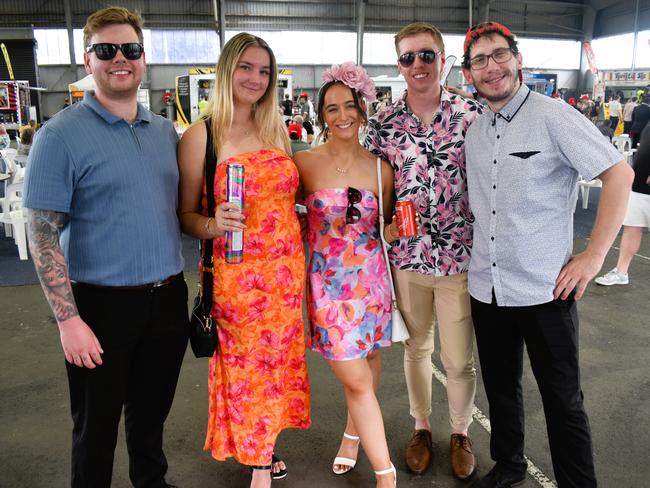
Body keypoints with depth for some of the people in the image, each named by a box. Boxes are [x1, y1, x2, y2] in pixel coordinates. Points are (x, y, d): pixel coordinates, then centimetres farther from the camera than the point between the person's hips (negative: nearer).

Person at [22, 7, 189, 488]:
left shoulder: (165, 131, 7)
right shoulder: (62, 135, -10)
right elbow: (43, 234, -13)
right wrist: (69, 320, -17)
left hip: (168, 298, 5)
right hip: (103, 304, -5)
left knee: (152, 412, 22)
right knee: (97, 424, 13)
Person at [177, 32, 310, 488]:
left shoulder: (276, 129, 7)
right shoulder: (200, 136, -8)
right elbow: (186, 215, -5)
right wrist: (213, 225, -24)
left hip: (286, 270, 5)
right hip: (234, 274, -4)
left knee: (278, 358, 14)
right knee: (245, 364, 8)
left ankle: (265, 450, 38)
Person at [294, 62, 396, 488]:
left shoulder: (380, 169, 2)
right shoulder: (305, 163, -5)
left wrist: (401, 227, -3)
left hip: (371, 279, 3)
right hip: (328, 282, -3)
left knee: (369, 364, 15)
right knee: (357, 380, -1)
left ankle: (353, 433, 44)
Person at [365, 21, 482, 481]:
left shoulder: (473, 114, -5)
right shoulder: (383, 123, 0)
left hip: (460, 257, -2)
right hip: (406, 256, 2)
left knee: (459, 359, 9)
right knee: (416, 348, 18)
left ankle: (461, 433, 35)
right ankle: (422, 427, 39)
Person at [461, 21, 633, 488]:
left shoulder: (553, 116, -10)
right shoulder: (473, 131, 7)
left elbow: (619, 174, -11)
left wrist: (594, 255, -14)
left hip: (545, 289, -5)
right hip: (487, 287, 6)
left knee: (562, 399, 7)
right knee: (501, 388, 19)